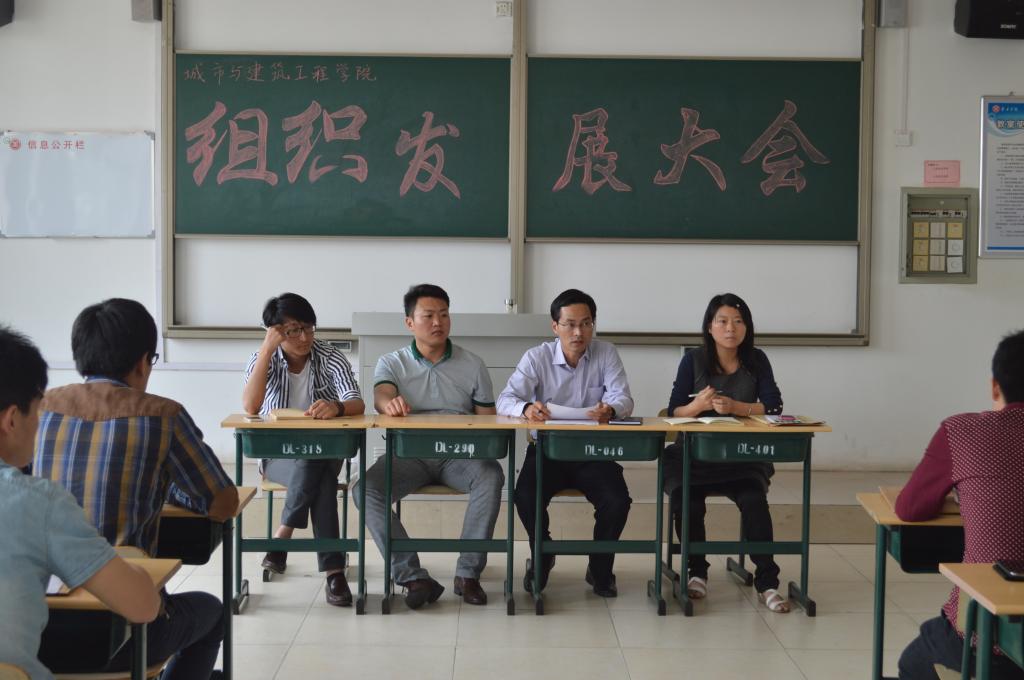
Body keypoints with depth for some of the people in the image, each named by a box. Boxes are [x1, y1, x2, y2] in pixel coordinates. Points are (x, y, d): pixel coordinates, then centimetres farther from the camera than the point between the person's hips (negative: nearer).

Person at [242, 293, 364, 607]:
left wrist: (337, 407, -43)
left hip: (324, 453, 0)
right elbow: (250, 407, -23)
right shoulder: (263, 360, -5)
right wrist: (267, 349, -26)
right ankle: (333, 569, -27)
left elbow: (357, 403, -18)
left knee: (317, 470, -37)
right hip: (278, 455, 0)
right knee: (316, 471, -34)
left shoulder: (331, 357, -5)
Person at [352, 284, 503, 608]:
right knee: (365, 488, -29)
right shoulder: (391, 363, 10)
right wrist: (390, 403, -39)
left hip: (457, 454, 0)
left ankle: (468, 572, -25)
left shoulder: (473, 365, 13)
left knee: (490, 475, -33)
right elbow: (380, 395, -13)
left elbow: (488, 419, 11)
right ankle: (413, 577, -28)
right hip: (408, 454, 0)